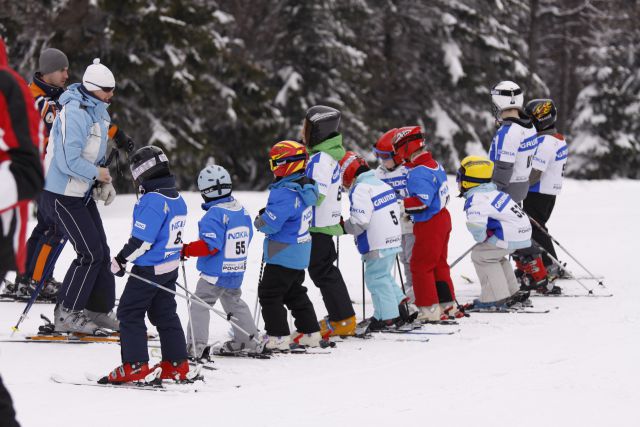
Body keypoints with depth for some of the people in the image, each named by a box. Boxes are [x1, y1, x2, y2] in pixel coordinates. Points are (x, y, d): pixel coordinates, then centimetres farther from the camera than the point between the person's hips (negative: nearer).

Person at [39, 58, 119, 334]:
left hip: (82, 194, 10)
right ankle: (67, 314, -1)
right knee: (90, 253, -10)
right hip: (62, 195, -10)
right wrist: (97, 174, -15)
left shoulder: (99, 112, 9)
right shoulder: (75, 113, -23)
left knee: (101, 251, 11)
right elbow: (68, 161, -29)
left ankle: (99, 310, 22)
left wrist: (103, 183, 5)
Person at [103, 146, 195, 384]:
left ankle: (135, 367, -4)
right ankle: (177, 365, 17)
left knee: (129, 314, -1)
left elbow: (141, 239, -22)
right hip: (170, 268, 9)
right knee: (165, 314, 16)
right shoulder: (177, 199, 8)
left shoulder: (153, 200, -21)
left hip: (148, 269, -9)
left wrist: (121, 260, -13)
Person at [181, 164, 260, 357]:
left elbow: (209, 245, -26)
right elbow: (247, 236, 16)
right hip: (237, 270, 8)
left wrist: (186, 250, -21)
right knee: (234, 302, 25)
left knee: (200, 305, -5)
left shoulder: (214, 214, -20)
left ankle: (195, 346, -12)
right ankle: (249, 339, 30)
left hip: (216, 272, -8)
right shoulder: (241, 210, 6)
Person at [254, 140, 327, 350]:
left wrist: (259, 220, -5)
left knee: (269, 294, 0)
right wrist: (268, 214, 7)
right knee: (295, 293, 21)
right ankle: (310, 333, 24)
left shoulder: (286, 194, -26)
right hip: (300, 254, 9)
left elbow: (270, 224, -26)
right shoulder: (305, 188, 5)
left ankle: (278, 338, -1)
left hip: (283, 255, -9)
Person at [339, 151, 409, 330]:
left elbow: (360, 221, -21)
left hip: (377, 245, -9)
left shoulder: (360, 189, -14)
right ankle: (399, 306, 19)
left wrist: (343, 226, -4)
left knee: (376, 278, -2)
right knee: (384, 276, 21)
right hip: (392, 240, 9)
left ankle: (387, 318, -2)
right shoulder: (382, 184, 14)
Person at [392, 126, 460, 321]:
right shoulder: (435, 165, 10)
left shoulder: (419, 173, -22)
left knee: (420, 266, -2)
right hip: (442, 218, 10)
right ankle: (448, 305, 24)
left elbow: (421, 202, -29)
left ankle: (429, 309, -1)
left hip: (429, 225, -10)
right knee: (439, 264, 18)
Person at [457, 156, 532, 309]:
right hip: (524, 232, 9)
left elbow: (476, 224, -30)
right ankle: (511, 293, 33)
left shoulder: (475, 199, -14)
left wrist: (481, 238, -9)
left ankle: (495, 299, 0)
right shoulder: (493, 192, 17)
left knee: (480, 255, 0)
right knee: (494, 255, 27)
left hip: (511, 236, -9)